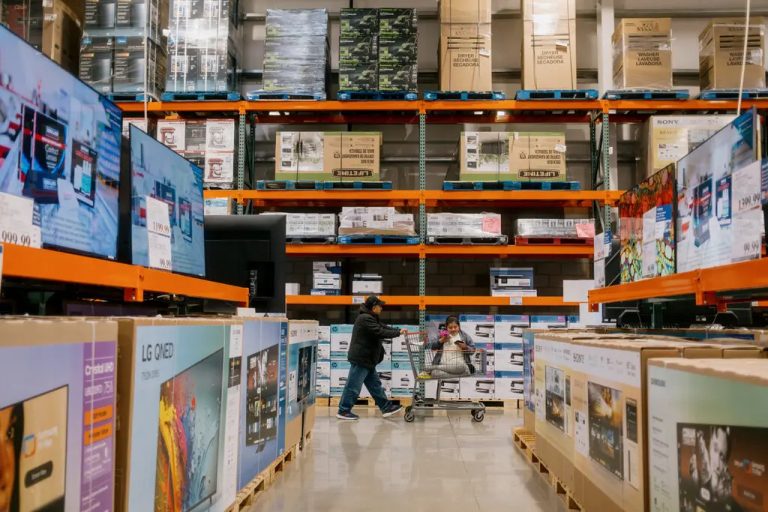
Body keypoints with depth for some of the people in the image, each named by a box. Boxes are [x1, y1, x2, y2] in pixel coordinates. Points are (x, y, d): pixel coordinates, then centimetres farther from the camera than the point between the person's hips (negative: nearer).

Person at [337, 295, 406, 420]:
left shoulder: (371, 318, 15)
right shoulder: (365, 319, -20)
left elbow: (384, 327, 14)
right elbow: (380, 333, -24)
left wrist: (399, 330, 0)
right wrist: (398, 333, -13)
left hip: (367, 359, 11)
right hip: (360, 359, -11)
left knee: (375, 384, 15)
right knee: (353, 386, -3)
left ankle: (386, 407, 21)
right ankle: (343, 411, 5)